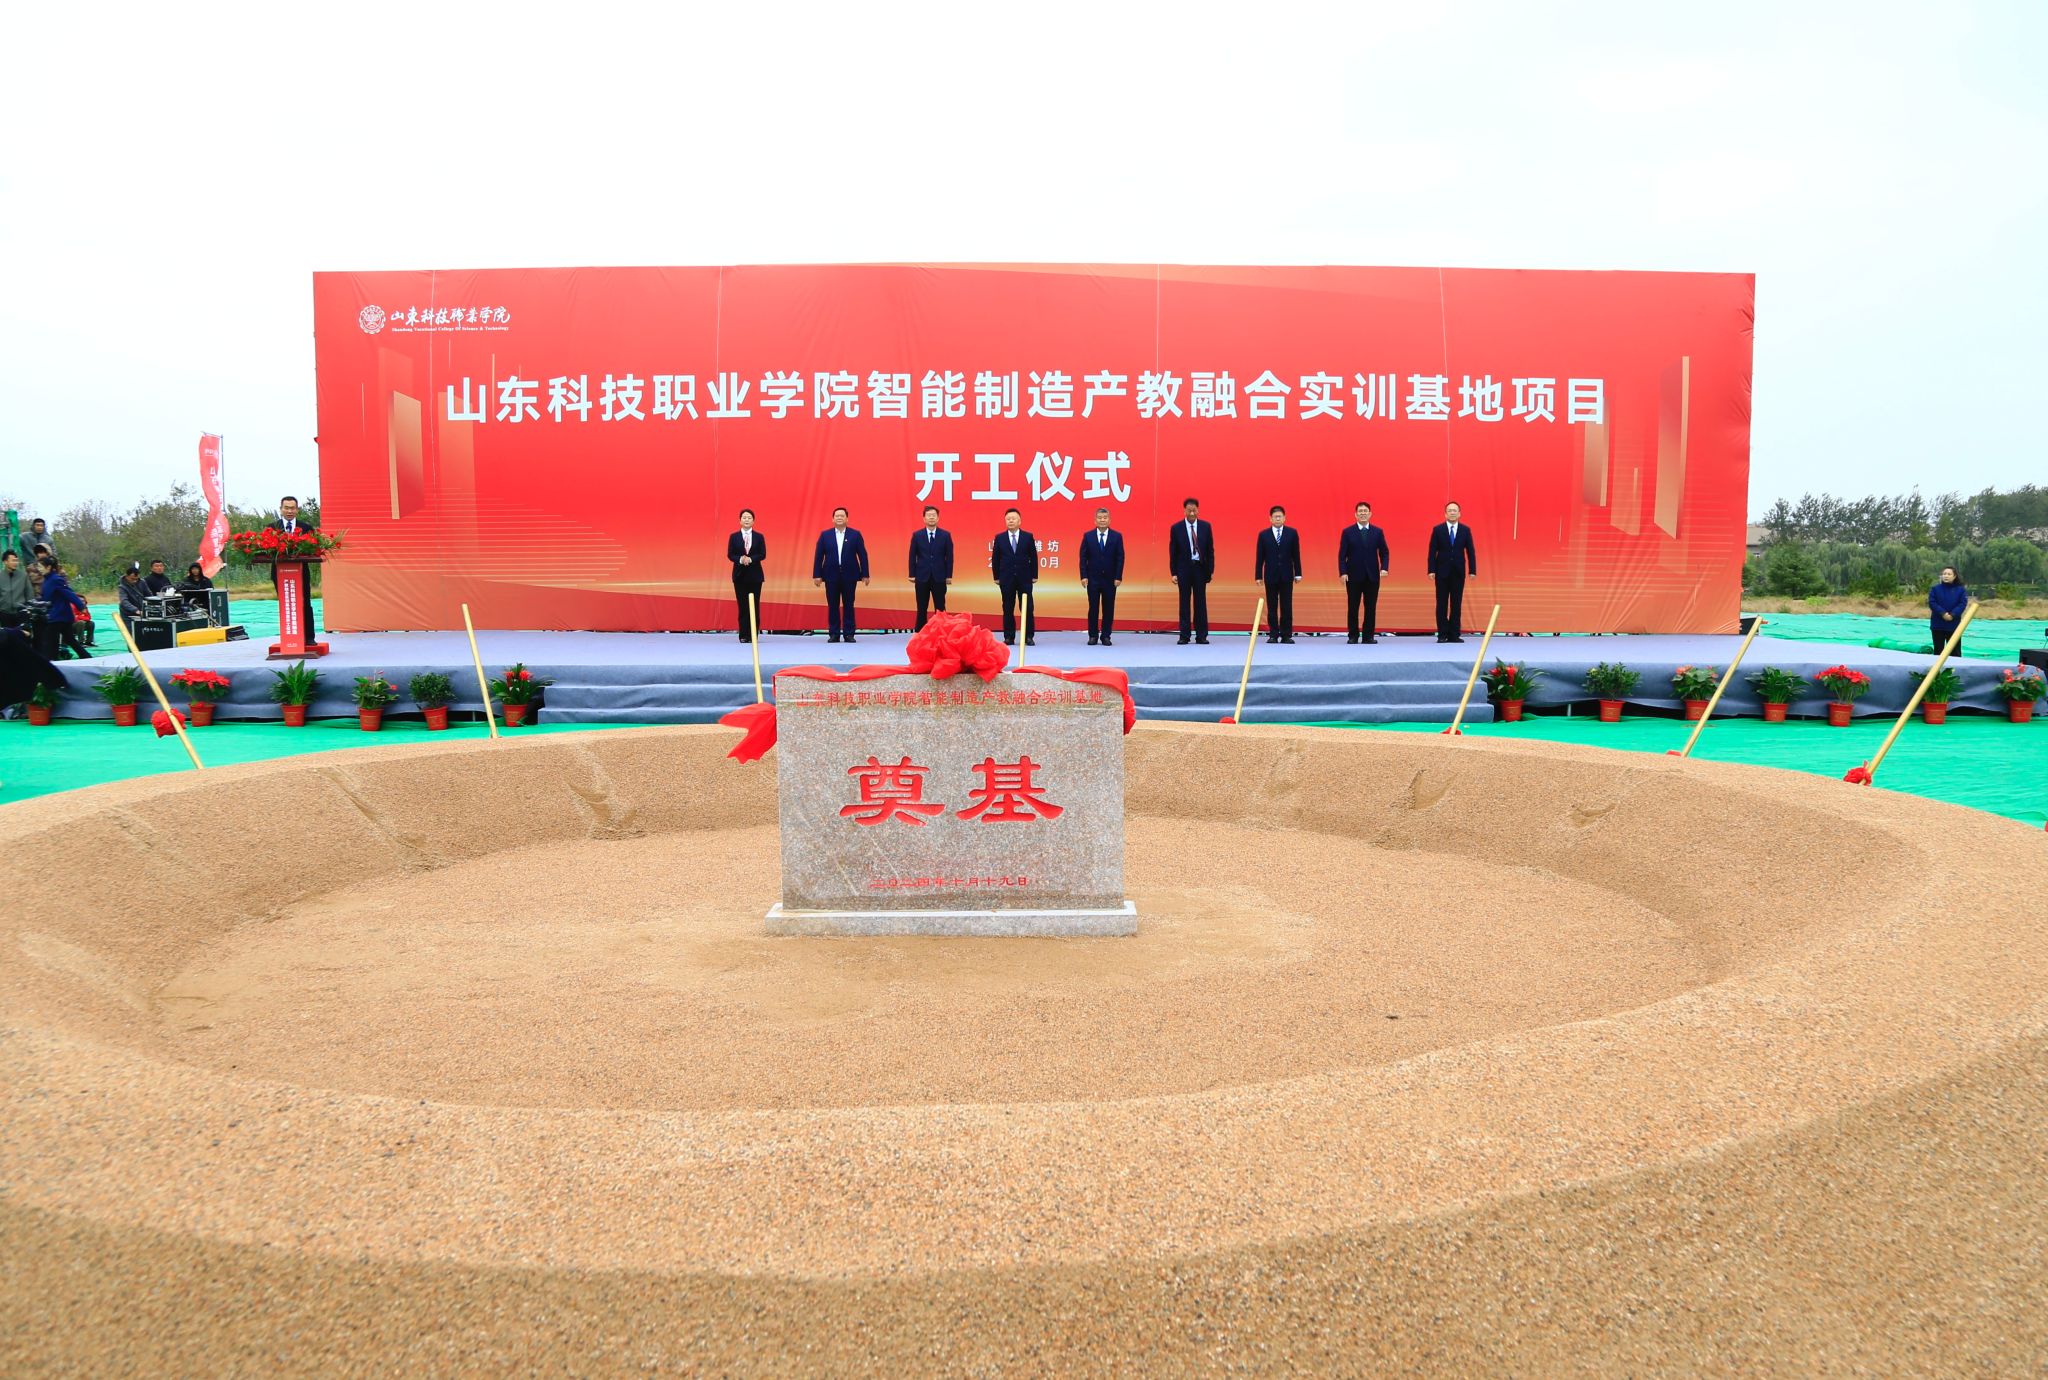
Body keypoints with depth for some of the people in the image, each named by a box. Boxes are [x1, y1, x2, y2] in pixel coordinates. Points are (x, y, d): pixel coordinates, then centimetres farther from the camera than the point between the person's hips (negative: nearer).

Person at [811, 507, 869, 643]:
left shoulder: (855, 534, 4)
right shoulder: (825, 535, 6)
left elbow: (863, 555, 2)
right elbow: (818, 556, 4)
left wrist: (865, 574, -3)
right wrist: (817, 575, -2)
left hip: (849, 575, -1)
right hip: (831, 575, 1)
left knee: (848, 605, 3)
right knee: (833, 606, 3)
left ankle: (849, 634, 7)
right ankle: (833, 634, 8)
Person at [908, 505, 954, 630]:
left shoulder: (946, 535, 2)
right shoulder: (917, 535, 4)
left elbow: (949, 556, 1)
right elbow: (912, 556, 3)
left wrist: (949, 575, -4)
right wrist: (912, 575, -2)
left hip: (939, 577, 0)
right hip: (922, 577, 0)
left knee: (940, 608, 3)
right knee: (922, 609, 5)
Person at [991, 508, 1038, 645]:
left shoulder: (1028, 537, 2)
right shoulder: (999, 538, 4)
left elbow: (1033, 557, 4)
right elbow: (995, 559, 6)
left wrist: (1034, 576, 1)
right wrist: (996, 577, 3)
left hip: (1025, 578, -1)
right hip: (1006, 579, 1)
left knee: (1027, 608, 0)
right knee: (1008, 609, 4)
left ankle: (1029, 637, 4)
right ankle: (1009, 637, 9)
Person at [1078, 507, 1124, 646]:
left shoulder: (1117, 536, 2)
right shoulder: (1088, 536, 3)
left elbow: (1120, 558, 0)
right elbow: (1083, 557, 2)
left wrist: (1118, 577, -7)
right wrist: (1083, 576, -6)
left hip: (1110, 579, 0)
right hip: (1093, 578, 0)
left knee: (1108, 609, 3)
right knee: (1093, 608, 3)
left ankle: (1106, 636, 10)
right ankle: (1092, 636, 10)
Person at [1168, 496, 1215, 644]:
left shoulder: (1205, 526, 3)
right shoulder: (1176, 528, -1)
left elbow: (1210, 549, 5)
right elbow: (1172, 552, 1)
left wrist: (1211, 570, 0)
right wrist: (1173, 573, -4)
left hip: (1200, 568, 1)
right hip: (1184, 568, -1)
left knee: (1200, 603, 4)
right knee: (1185, 603, 3)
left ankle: (1201, 636, 8)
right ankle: (1184, 636, 6)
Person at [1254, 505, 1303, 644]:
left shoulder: (1292, 533, 3)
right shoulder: (1263, 535, 2)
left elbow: (1296, 555, 4)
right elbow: (1260, 557, 3)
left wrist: (1298, 573, 1)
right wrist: (1258, 575, -1)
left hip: (1286, 575, 0)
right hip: (1270, 576, 0)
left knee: (1287, 607, 1)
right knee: (1272, 607, 3)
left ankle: (1286, 635, 5)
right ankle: (1273, 635, 8)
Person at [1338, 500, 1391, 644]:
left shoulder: (1378, 532, 6)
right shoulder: (1347, 532, 1)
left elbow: (1384, 552, 6)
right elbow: (1342, 555, -1)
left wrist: (1384, 567, -11)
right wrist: (1343, 572, -12)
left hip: (1372, 576, 1)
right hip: (1353, 576, -1)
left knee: (1371, 608, 3)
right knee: (1353, 608, 2)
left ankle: (1368, 636, 9)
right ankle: (1353, 636, 10)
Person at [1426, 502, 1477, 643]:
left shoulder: (1465, 530, 5)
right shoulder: (1437, 529, 1)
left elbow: (1470, 551, 5)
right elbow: (1432, 551, -1)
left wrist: (1472, 570, -2)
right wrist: (1432, 570, -9)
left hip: (1458, 572, 1)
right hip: (1442, 572, -1)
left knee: (1457, 604, 3)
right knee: (1442, 604, 0)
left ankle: (1454, 634, 7)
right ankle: (1442, 634, 4)